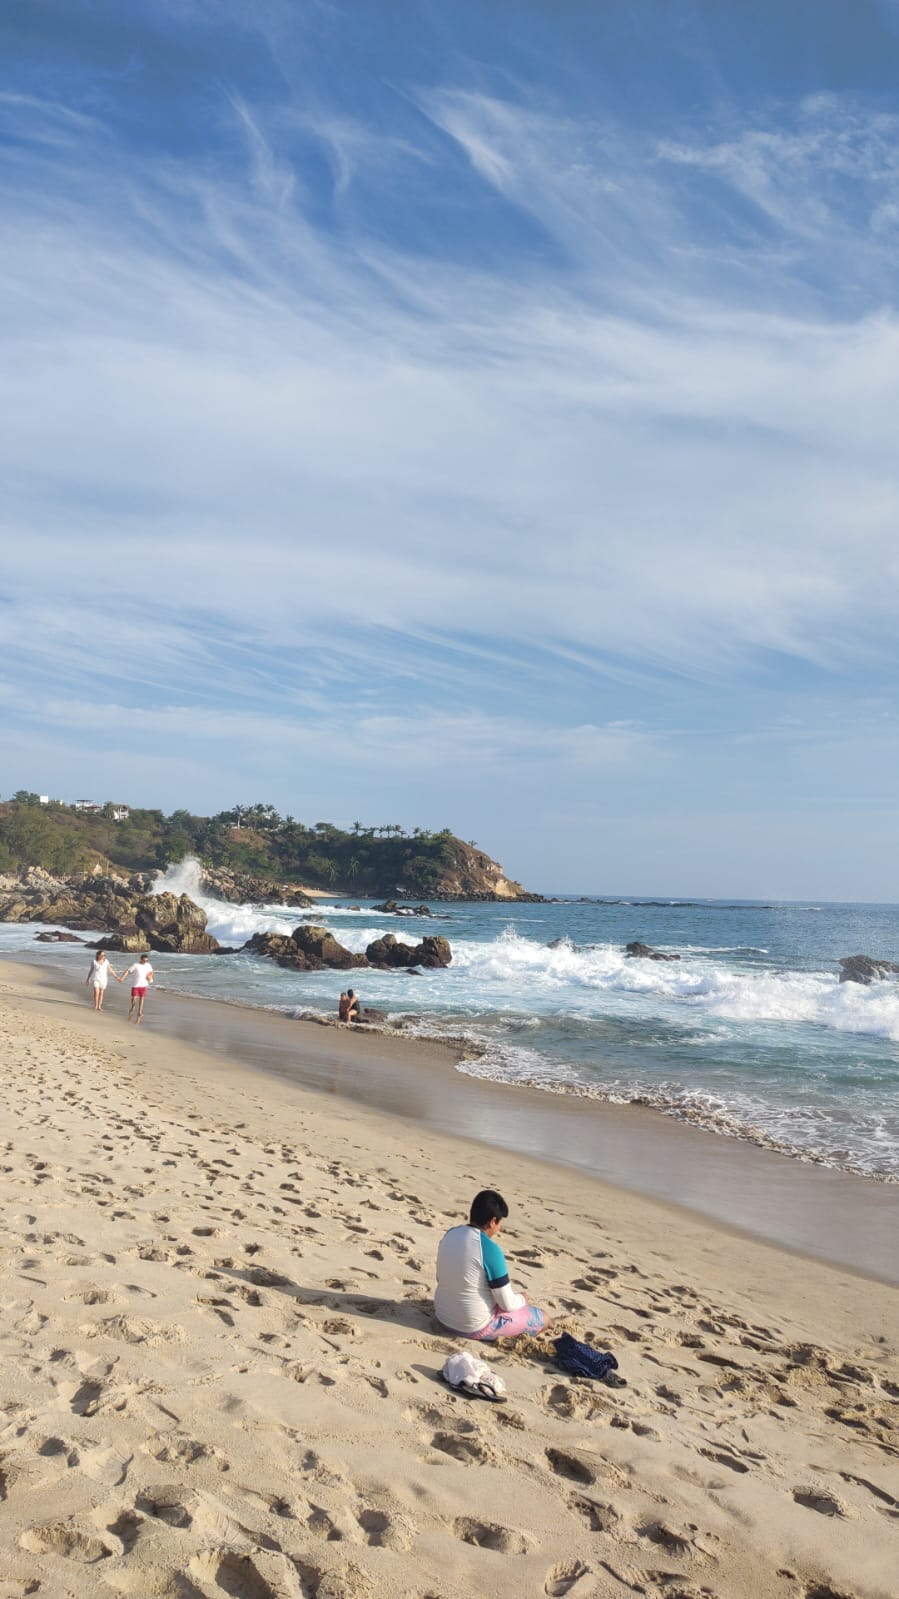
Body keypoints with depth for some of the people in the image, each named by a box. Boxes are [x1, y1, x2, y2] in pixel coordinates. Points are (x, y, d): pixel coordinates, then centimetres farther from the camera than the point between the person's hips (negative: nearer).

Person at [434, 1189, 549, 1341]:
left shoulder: (450, 1234, -4)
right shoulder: (491, 1250, -25)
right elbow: (507, 1304, -17)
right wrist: (522, 1299, 6)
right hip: (476, 1327, -8)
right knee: (543, 1318, 7)